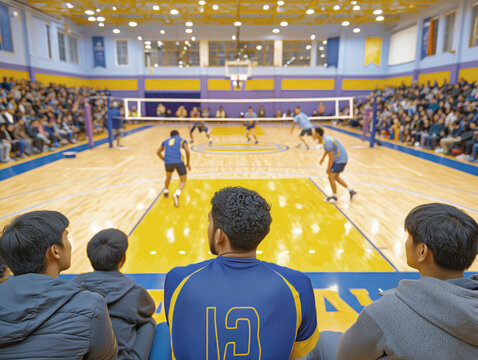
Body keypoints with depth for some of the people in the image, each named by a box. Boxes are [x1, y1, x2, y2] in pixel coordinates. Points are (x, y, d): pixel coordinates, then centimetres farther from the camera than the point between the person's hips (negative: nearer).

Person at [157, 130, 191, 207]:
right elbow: (187, 152, 5)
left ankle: (166, 192, 46)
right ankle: (176, 195, -16)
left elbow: (158, 152, 25)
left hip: (168, 162, 3)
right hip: (179, 162, -3)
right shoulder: (182, 140, 18)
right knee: (183, 181, 9)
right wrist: (188, 164, 15)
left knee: (168, 177, 33)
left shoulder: (166, 141, 27)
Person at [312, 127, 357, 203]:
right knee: (335, 177, 18)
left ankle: (334, 197, 7)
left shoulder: (327, 142, -26)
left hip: (340, 160, -10)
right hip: (340, 159, 10)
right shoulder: (325, 139, 4)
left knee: (331, 176, -8)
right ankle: (351, 191, 27)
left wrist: (328, 169, -19)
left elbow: (331, 157, -25)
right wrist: (323, 157, 26)